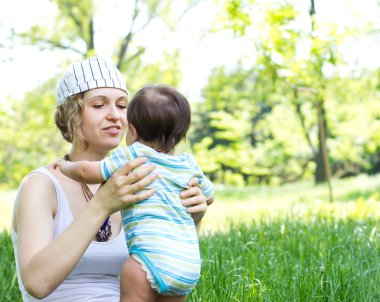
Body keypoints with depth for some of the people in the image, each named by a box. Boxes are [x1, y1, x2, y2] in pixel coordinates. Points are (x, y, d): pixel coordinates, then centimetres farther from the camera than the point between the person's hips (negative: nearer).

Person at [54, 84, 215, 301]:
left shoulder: (133, 155, 1)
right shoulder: (189, 164, 16)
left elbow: (87, 172, 0)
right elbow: (209, 196, 31)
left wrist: (66, 166, 21)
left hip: (153, 257, -6)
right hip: (190, 265, 6)